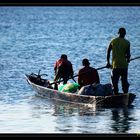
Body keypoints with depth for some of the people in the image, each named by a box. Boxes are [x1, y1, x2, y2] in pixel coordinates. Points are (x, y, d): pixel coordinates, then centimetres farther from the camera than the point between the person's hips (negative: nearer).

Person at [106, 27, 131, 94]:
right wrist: (127, 60, 15)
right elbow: (128, 54, -7)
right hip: (124, 65, -1)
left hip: (115, 64, 1)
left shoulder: (113, 41, 2)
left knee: (115, 82, 5)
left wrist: (108, 62, 13)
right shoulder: (127, 42, -5)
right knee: (124, 81, 8)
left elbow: (108, 52, 4)